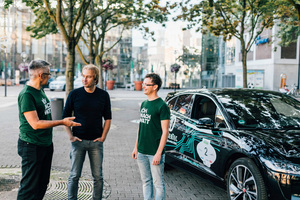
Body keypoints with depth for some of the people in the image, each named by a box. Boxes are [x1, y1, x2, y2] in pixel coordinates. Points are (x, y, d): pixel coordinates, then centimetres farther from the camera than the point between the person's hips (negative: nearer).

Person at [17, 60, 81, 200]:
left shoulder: (40, 91, 11)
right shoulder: (26, 94, -19)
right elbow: (35, 124, -24)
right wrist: (62, 122, -19)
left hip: (46, 145, 9)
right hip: (31, 146, -9)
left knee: (42, 184, 16)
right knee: (29, 187, -1)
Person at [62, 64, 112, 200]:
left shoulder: (103, 95, 2)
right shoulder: (74, 94, -1)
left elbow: (107, 118, 9)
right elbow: (65, 117, 5)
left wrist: (103, 137, 1)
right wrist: (70, 136, -2)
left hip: (96, 141, 1)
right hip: (78, 140, -1)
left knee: (98, 176, 6)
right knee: (74, 175, 3)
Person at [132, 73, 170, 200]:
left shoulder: (162, 106, -11)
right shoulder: (144, 104, 12)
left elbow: (165, 132, -13)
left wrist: (158, 153, -18)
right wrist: (136, 147, 16)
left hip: (154, 153, -7)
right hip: (141, 152, 7)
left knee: (158, 183, 2)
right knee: (146, 181, 15)